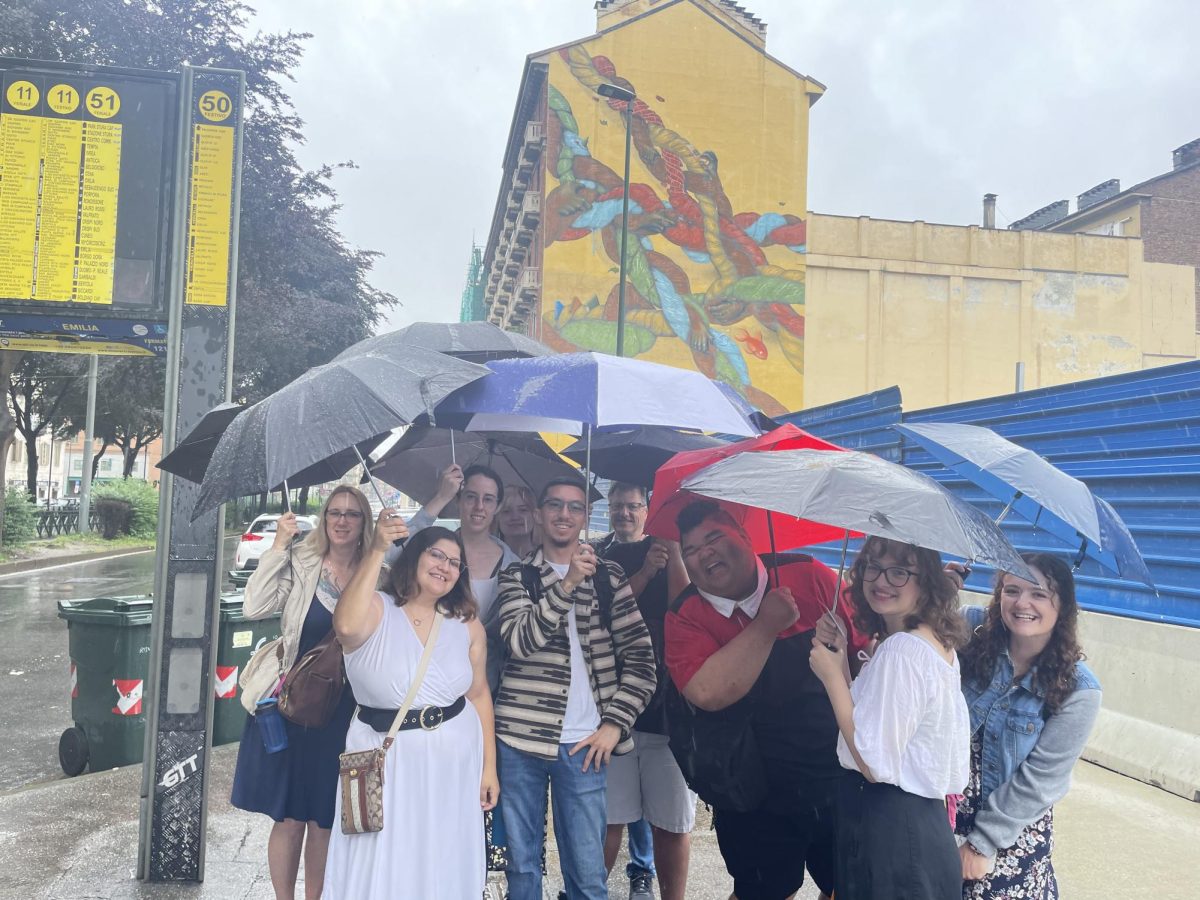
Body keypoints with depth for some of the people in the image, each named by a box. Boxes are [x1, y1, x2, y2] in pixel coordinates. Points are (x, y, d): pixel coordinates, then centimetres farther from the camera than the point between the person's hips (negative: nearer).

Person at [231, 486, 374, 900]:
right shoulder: (300, 562, -5)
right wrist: (279, 546, -18)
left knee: (324, 820, 13)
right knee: (289, 818, 8)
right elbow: (255, 607, -17)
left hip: (344, 712, 2)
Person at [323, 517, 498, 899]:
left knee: (446, 867, 15)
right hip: (387, 756, -3)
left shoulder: (467, 625, 1)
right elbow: (347, 626, -34)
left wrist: (489, 766, 7)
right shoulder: (376, 610, -10)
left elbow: (478, 695, 7)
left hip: (453, 757, 3)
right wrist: (377, 550, -34)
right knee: (382, 868, 9)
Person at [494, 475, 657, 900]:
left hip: (583, 742, 0)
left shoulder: (609, 578, 6)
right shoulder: (516, 576, 6)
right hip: (520, 736, 1)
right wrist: (568, 584, -19)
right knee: (522, 862, 12)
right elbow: (519, 640, -12)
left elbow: (641, 659, 4)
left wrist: (615, 723, -4)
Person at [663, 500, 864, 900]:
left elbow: (869, 645, 1)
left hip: (841, 780, 2)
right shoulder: (686, 618, -11)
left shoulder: (808, 575, -7)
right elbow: (709, 692, -27)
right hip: (755, 799, -1)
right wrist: (766, 625, -24)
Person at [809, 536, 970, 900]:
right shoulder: (936, 642, 8)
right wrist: (841, 657, -1)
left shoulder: (902, 648, -22)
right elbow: (869, 716, 10)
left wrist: (832, 675, -16)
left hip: (890, 832, -9)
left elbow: (875, 764, -22)